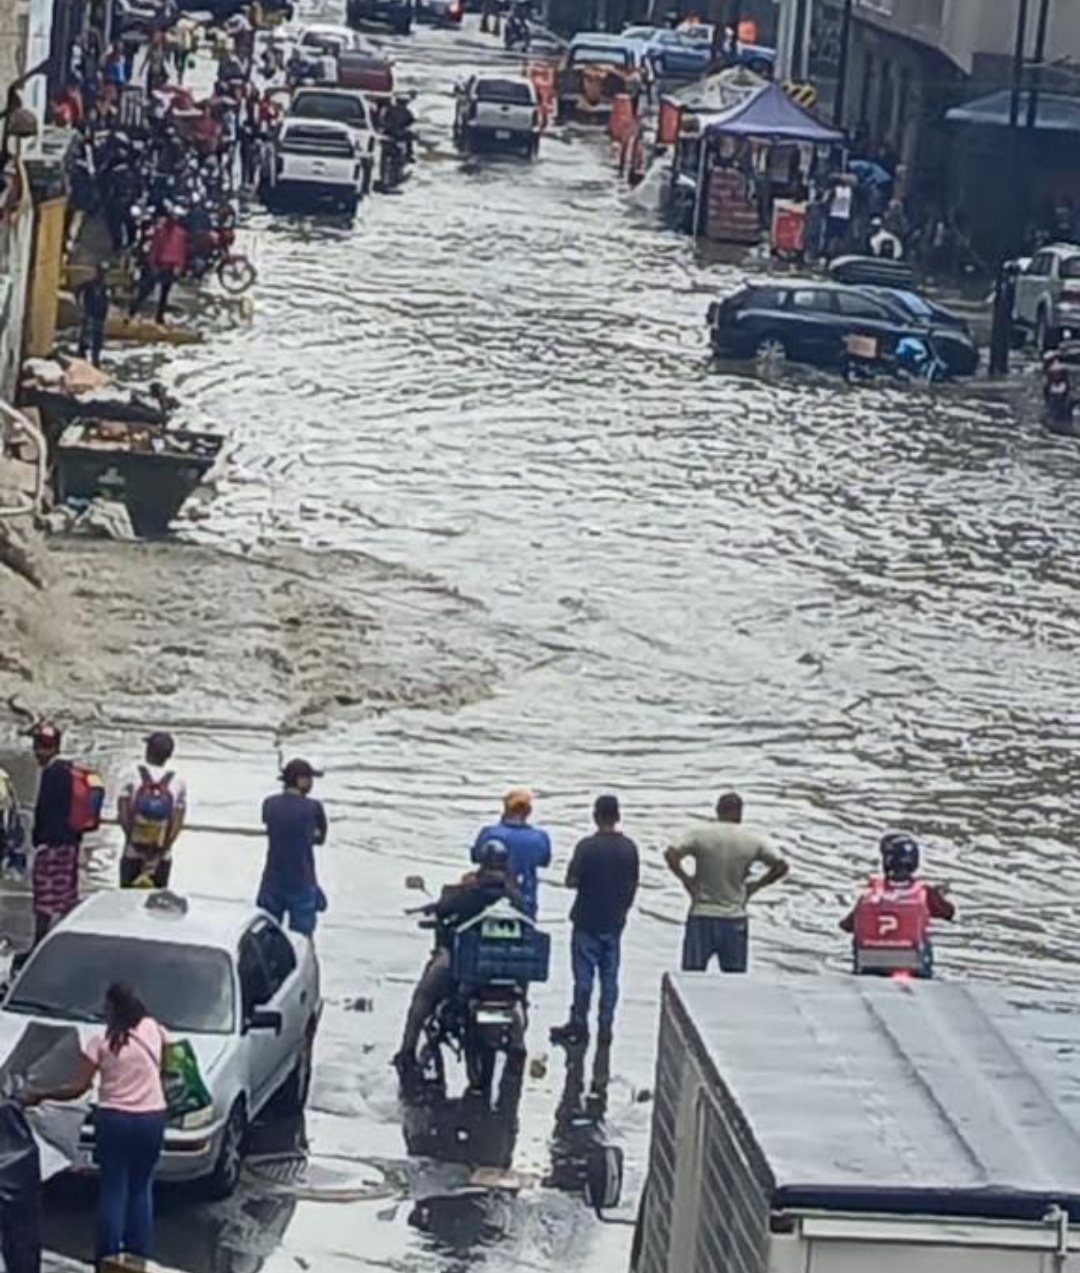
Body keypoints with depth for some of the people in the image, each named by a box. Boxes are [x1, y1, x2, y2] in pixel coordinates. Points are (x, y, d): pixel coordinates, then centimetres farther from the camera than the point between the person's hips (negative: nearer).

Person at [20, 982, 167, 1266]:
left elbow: (78, 1088, -9)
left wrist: (39, 1097, 0)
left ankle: (109, 1260, 6)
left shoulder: (101, 1042, -9)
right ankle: (139, 1257, 13)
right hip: (151, 1119, 3)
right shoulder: (153, 1030, -1)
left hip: (114, 1120, -3)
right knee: (141, 1188, 13)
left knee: (113, 1190, 4)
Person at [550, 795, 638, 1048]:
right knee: (609, 975, 8)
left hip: (587, 921, -4)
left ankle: (579, 1025, 8)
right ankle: (606, 1027, 9)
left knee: (584, 974, 3)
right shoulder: (629, 847, -1)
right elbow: (633, 885, 7)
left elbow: (571, 881, -14)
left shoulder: (587, 846, -14)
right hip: (614, 922, 4)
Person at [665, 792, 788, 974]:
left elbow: (671, 855, -14)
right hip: (735, 921, 1)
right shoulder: (753, 841, -1)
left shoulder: (700, 834, -5)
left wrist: (685, 879, -1)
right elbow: (781, 866, 0)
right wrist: (756, 885, 9)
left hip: (702, 918, -1)